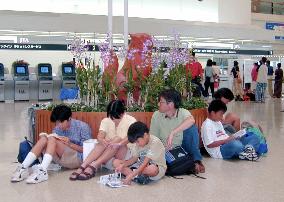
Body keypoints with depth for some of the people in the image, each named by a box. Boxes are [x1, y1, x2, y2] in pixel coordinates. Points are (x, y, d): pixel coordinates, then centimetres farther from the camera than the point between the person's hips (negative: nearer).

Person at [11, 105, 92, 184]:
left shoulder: (82, 127, -6)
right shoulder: (58, 129, 7)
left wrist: (70, 144, -22)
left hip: (78, 159, -5)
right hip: (62, 159, 5)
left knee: (52, 139, -25)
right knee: (44, 138, -18)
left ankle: (42, 171, -40)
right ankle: (23, 168, -27)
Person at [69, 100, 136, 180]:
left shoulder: (131, 120, -7)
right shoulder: (106, 121, 2)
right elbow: (100, 137, -15)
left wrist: (119, 144, -47)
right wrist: (103, 141, -40)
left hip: (124, 152, -2)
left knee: (118, 139, -31)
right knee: (102, 143, -30)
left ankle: (93, 166, -41)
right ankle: (82, 167, -42)